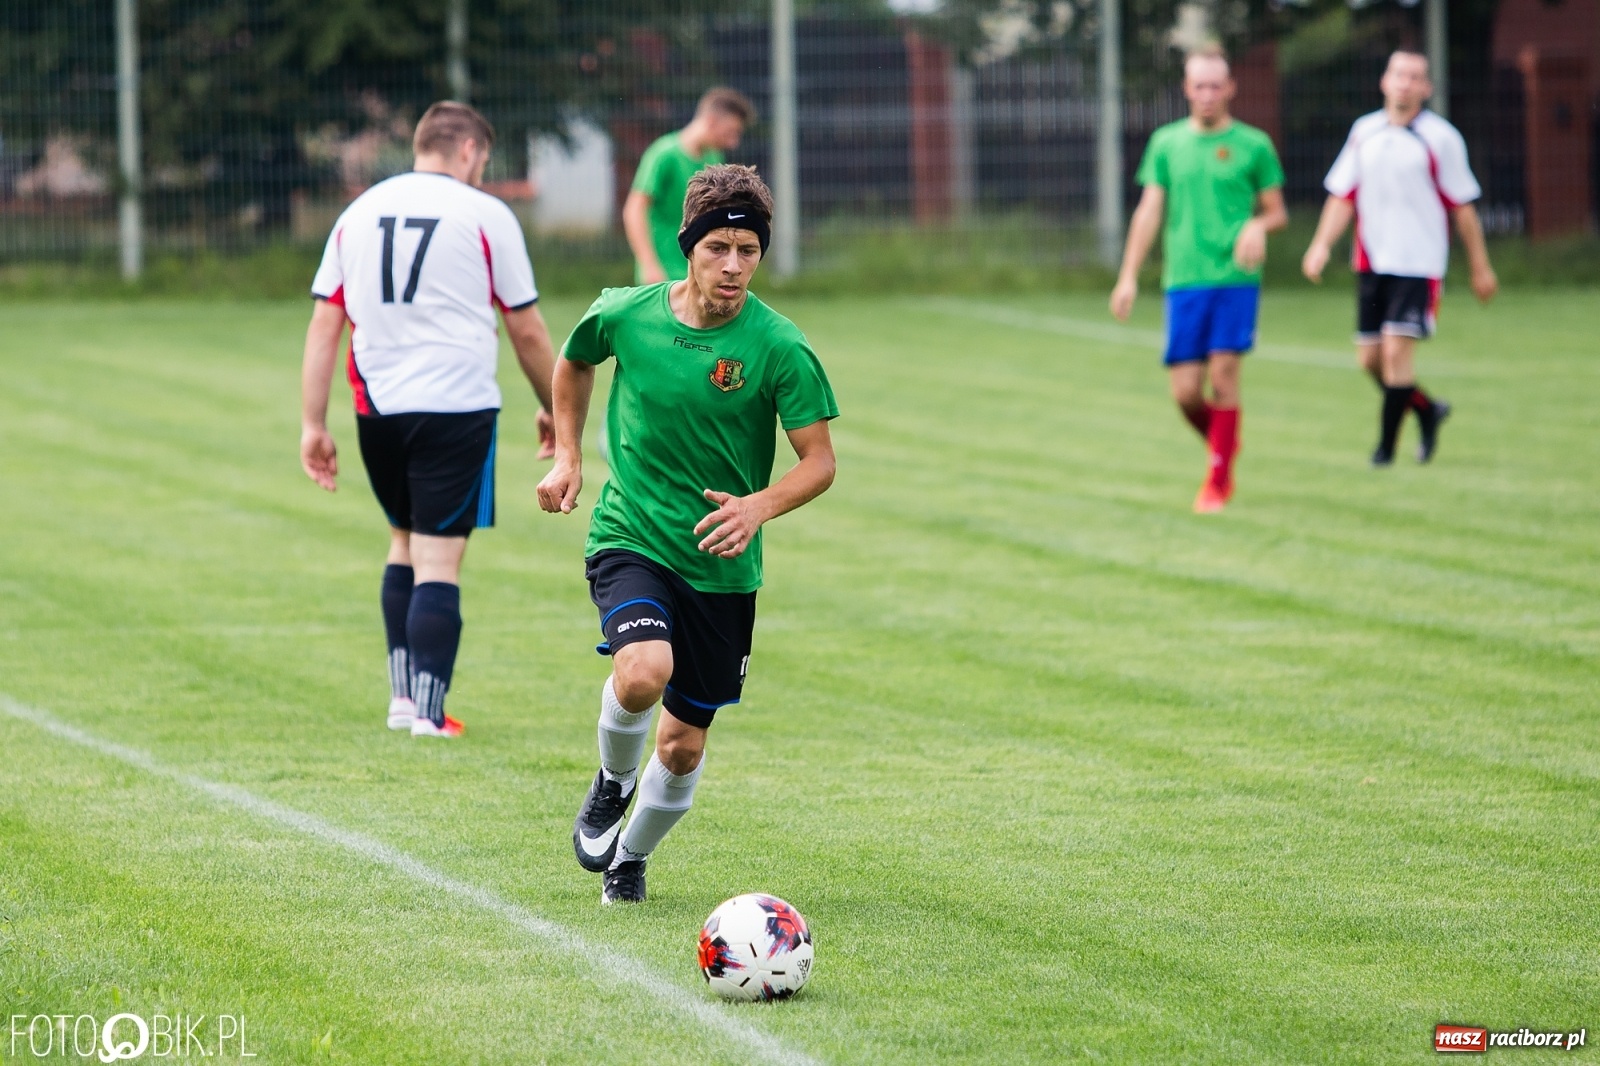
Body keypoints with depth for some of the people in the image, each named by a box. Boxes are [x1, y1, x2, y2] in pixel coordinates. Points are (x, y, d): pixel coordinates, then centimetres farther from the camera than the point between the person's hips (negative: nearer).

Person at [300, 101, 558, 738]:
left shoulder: (359, 213, 11)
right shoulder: (485, 215, -1)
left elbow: (324, 324, 7)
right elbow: (527, 332, 4)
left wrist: (312, 424, 8)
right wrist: (552, 408, 18)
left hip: (378, 409, 4)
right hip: (457, 407, -4)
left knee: (405, 541, 21)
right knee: (439, 559, -3)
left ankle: (403, 695, 19)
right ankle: (428, 712, -7)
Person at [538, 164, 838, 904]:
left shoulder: (780, 348, -13)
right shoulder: (625, 314, -7)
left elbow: (819, 462, -8)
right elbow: (573, 362, 17)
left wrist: (759, 506, -26)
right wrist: (568, 456, 9)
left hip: (722, 564, 1)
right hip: (629, 538, -1)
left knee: (684, 745, 8)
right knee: (643, 671, -31)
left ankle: (630, 857, 37)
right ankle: (613, 781, 2)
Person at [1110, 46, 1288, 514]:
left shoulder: (1253, 144, 4)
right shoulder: (1166, 143, 10)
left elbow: (1277, 211, 9)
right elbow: (1149, 210, 10)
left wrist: (1258, 226, -14)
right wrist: (1128, 276, 3)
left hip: (1236, 278, -2)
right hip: (1184, 279, 2)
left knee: (1223, 373, -12)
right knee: (1185, 391, -3)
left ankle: (1217, 481, -2)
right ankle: (1223, 445, 27)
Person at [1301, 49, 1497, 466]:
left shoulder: (1440, 138, -4)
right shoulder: (1364, 131, 8)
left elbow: (1462, 207, 0)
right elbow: (1342, 195, 11)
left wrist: (1480, 267, 3)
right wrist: (1322, 244, -2)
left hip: (1418, 264, -5)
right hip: (1371, 263, 5)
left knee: (1397, 351, -14)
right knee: (1370, 358, 7)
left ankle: (1386, 446, -4)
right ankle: (1428, 410, 32)